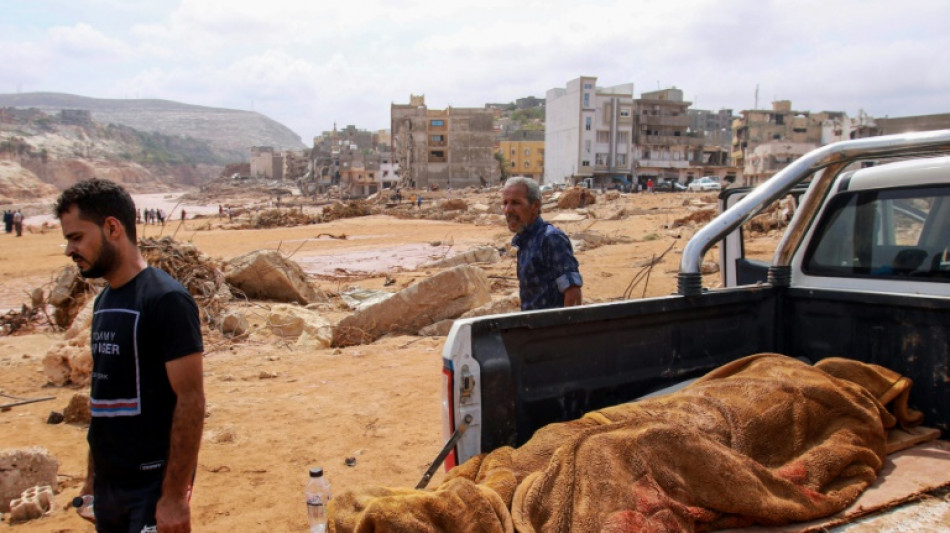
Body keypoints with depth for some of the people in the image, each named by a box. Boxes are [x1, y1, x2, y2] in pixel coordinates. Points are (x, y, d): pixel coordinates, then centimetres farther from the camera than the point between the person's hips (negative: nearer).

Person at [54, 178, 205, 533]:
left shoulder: (166, 300, -16)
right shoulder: (104, 303, 8)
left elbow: (191, 400, -18)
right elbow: (104, 396, 13)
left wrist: (175, 495, -19)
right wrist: (93, 476, 14)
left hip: (154, 486, -7)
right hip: (108, 484, 7)